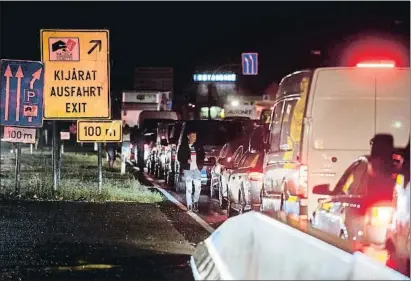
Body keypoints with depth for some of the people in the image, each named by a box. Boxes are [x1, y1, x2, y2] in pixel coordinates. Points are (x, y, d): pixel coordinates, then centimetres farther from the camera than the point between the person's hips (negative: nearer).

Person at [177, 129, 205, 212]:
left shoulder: (198, 146, 8)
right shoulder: (183, 146, 0)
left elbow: (202, 155, 16)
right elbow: (179, 157, 0)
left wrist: (201, 163, -1)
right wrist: (186, 161, -18)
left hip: (197, 169, 3)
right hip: (187, 169, -3)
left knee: (198, 187, -2)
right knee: (189, 188, -3)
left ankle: (195, 202, 19)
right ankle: (189, 205, 2)